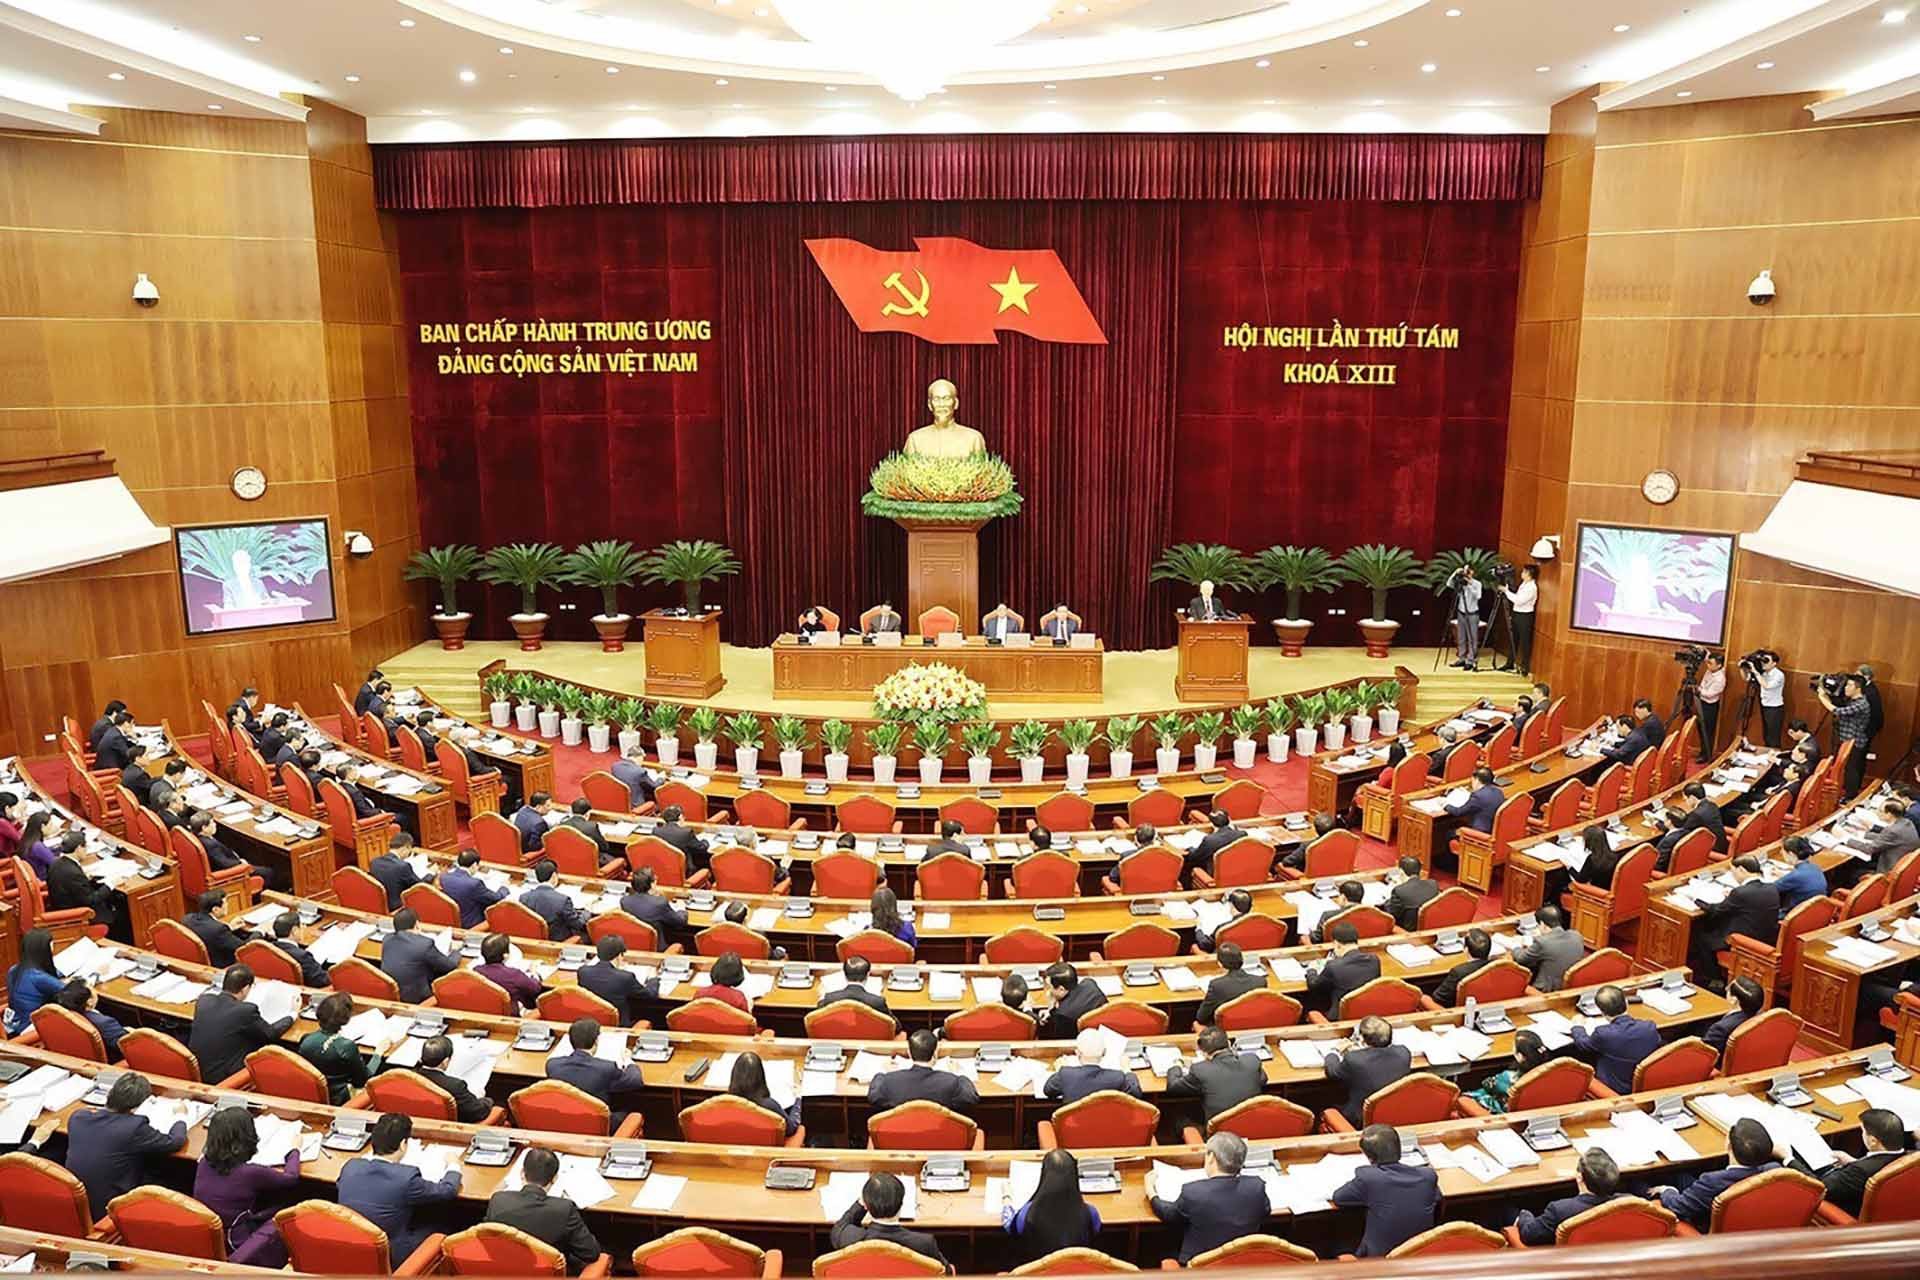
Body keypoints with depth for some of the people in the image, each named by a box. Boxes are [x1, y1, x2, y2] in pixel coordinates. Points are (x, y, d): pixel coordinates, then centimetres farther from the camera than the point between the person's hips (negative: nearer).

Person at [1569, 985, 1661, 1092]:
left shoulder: (1603, 1034, -28)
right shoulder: (1650, 1027, -19)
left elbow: (1582, 1044, -4)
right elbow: (1658, 1044, 7)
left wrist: (1577, 1026, 18)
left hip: (1616, 1090, -4)